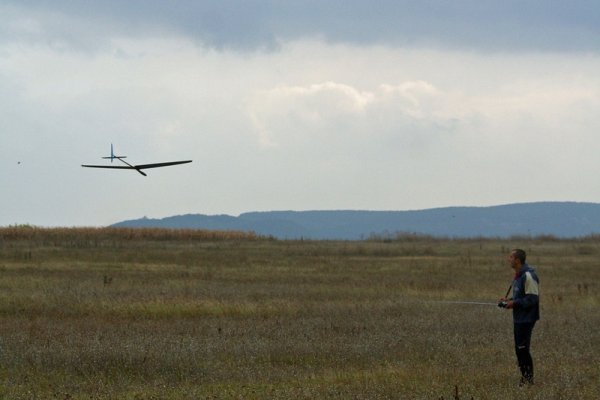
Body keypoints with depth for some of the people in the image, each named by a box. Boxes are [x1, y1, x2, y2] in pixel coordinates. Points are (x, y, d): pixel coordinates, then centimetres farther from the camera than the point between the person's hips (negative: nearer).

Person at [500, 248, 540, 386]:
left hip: (526, 319, -10)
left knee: (522, 349, -7)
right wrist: (509, 300, 9)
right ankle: (525, 379, 19)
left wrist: (515, 303, -18)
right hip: (518, 318, 10)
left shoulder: (528, 276, -18)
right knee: (519, 349, 12)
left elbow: (532, 299, -21)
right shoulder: (518, 276, 13)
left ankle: (528, 379, 0)